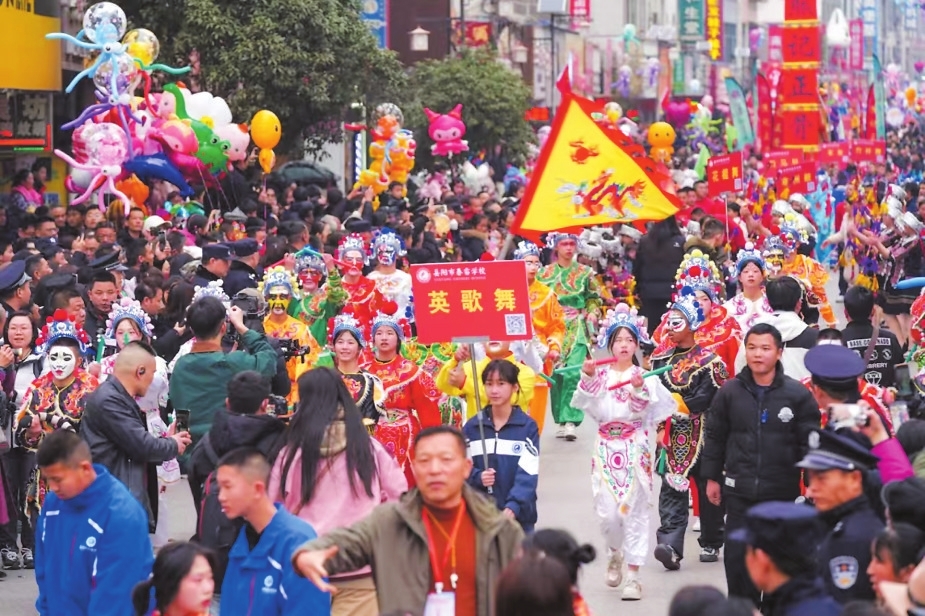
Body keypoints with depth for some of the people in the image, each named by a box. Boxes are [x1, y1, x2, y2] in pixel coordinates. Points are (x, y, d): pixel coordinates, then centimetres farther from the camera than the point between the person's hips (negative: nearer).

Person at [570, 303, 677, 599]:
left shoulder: (643, 377, 1)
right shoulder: (600, 375, 7)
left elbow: (641, 411, -12)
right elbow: (589, 406, -7)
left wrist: (638, 390, -29)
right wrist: (588, 379, -21)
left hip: (634, 449, -2)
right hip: (606, 449, 2)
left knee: (634, 510, -4)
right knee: (606, 511, -2)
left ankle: (633, 576, -1)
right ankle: (615, 553, 30)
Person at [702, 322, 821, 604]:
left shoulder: (798, 394, -5)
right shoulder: (730, 392, 0)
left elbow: (809, 443, -3)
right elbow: (715, 437, 8)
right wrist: (712, 477, 8)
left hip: (782, 492, -1)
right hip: (739, 491, 1)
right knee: (737, 555, 2)